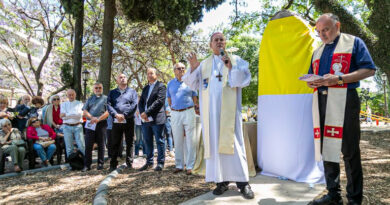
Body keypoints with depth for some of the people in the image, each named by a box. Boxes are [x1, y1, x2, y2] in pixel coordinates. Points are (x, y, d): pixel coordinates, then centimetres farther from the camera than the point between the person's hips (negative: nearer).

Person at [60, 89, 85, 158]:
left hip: (77, 126, -2)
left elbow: (79, 114, -7)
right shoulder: (63, 104, 15)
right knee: (69, 148, 3)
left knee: (81, 146, -6)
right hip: (67, 127, 2)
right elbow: (61, 116, 2)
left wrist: (66, 114, -6)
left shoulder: (79, 104, 9)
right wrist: (74, 114, -7)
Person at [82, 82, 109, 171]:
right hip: (90, 124, 2)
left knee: (101, 145, 4)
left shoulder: (106, 98, 9)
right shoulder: (90, 99, 18)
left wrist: (98, 119, -15)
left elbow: (108, 112, -3)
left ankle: (100, 163, 11)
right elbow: (85, 111, 8)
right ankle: (87, 165, 5)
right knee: (88, 145, -1)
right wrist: (92, 118, -11)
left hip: (101, 124, -2)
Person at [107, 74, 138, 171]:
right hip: (116, 121, 1)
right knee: (115, 143, 3)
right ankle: (113, 164, 10)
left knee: (129, 142, 4)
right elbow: (109, 105, 2)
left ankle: (129, 162, 12)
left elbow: (134, 105, -4)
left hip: (129, 120, -1)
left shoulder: (132, 91, 10)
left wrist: (124, 115, -14)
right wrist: (116, 115, -16)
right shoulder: (112, 92, 16)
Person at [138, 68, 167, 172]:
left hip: (156, 119, -6)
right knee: (147, 142, 11)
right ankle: (149, 162, 21)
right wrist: (142, 112, -5)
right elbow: (141, 102, 15)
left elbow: (160, 101, -13)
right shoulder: (145, 88, 21)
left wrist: (147, 112, -16)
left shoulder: (161, 86, -1)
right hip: (146, 120, 7)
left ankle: (160, 163, 9)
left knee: (159, 141, 1)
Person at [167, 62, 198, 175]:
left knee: (190, 140, -3)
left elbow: (194, 97, 9)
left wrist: (189, 110, 5)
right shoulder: (170, 83, 11)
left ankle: (190, 166, 4)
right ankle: (179, 165, 16)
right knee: (178, 141, 7)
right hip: (175, 114, 2)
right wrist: (173, 109, 11)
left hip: (188, 112, -2)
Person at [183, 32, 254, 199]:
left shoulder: (235, 60, 11)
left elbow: (245, 79, 0)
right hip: (210, 110, 3)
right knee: (214, 142, 0)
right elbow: (193, 84, 13)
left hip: (228, 109, -3)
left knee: (232, 142, -8)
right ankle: (221, 180, 6)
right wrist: (193, 68, -3)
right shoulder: (204, 64, 18)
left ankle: (242, 182, -2)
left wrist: (231, 68, -14)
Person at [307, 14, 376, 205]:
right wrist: (311, 82, 1)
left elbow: (369, 69, -3)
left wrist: (339, 78, -16)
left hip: (344, 100, -6)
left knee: (349, 151, -3)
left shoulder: (354, 42, 6)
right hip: (321, 101, 6)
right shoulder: (317, 52, 23)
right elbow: (311, 76, 26)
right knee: (326, 147, 6)